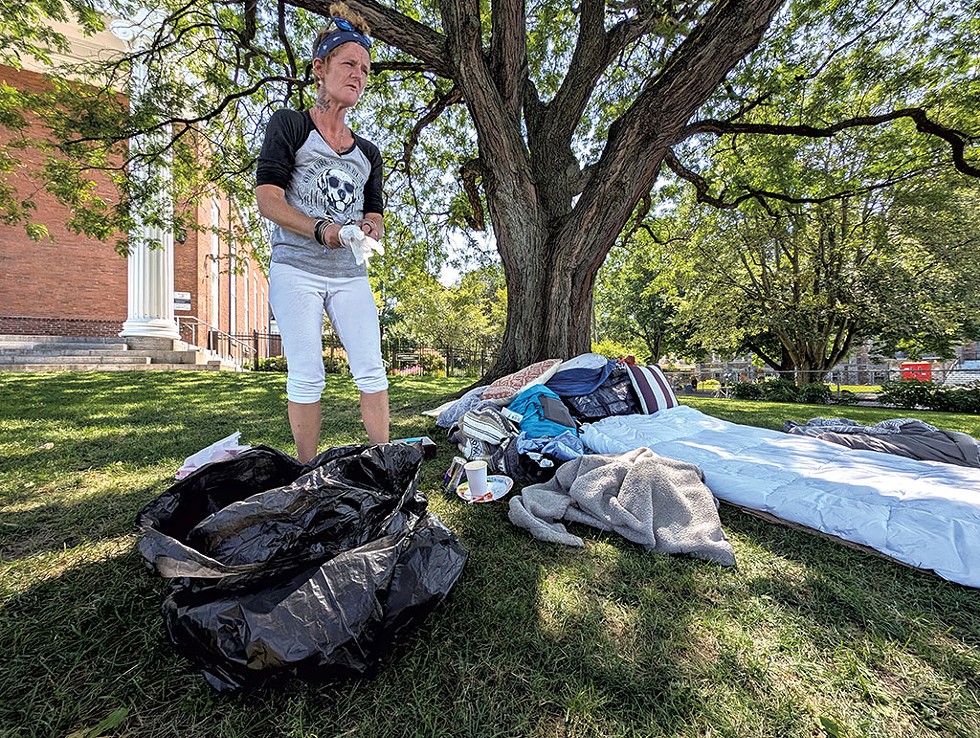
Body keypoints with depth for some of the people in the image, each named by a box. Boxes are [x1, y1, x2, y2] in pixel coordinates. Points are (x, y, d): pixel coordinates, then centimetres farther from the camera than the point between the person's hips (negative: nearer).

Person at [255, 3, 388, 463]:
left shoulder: (368, 153, 19)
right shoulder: (289, 125, 6)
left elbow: (375, 215, 18)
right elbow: (266, 197, -4)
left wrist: (371, 229, -7)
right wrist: (320, 229, -21)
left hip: (350, 274, 4)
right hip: (296, 269, -3)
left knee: (371, 370, -6)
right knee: (307, 374, -8)